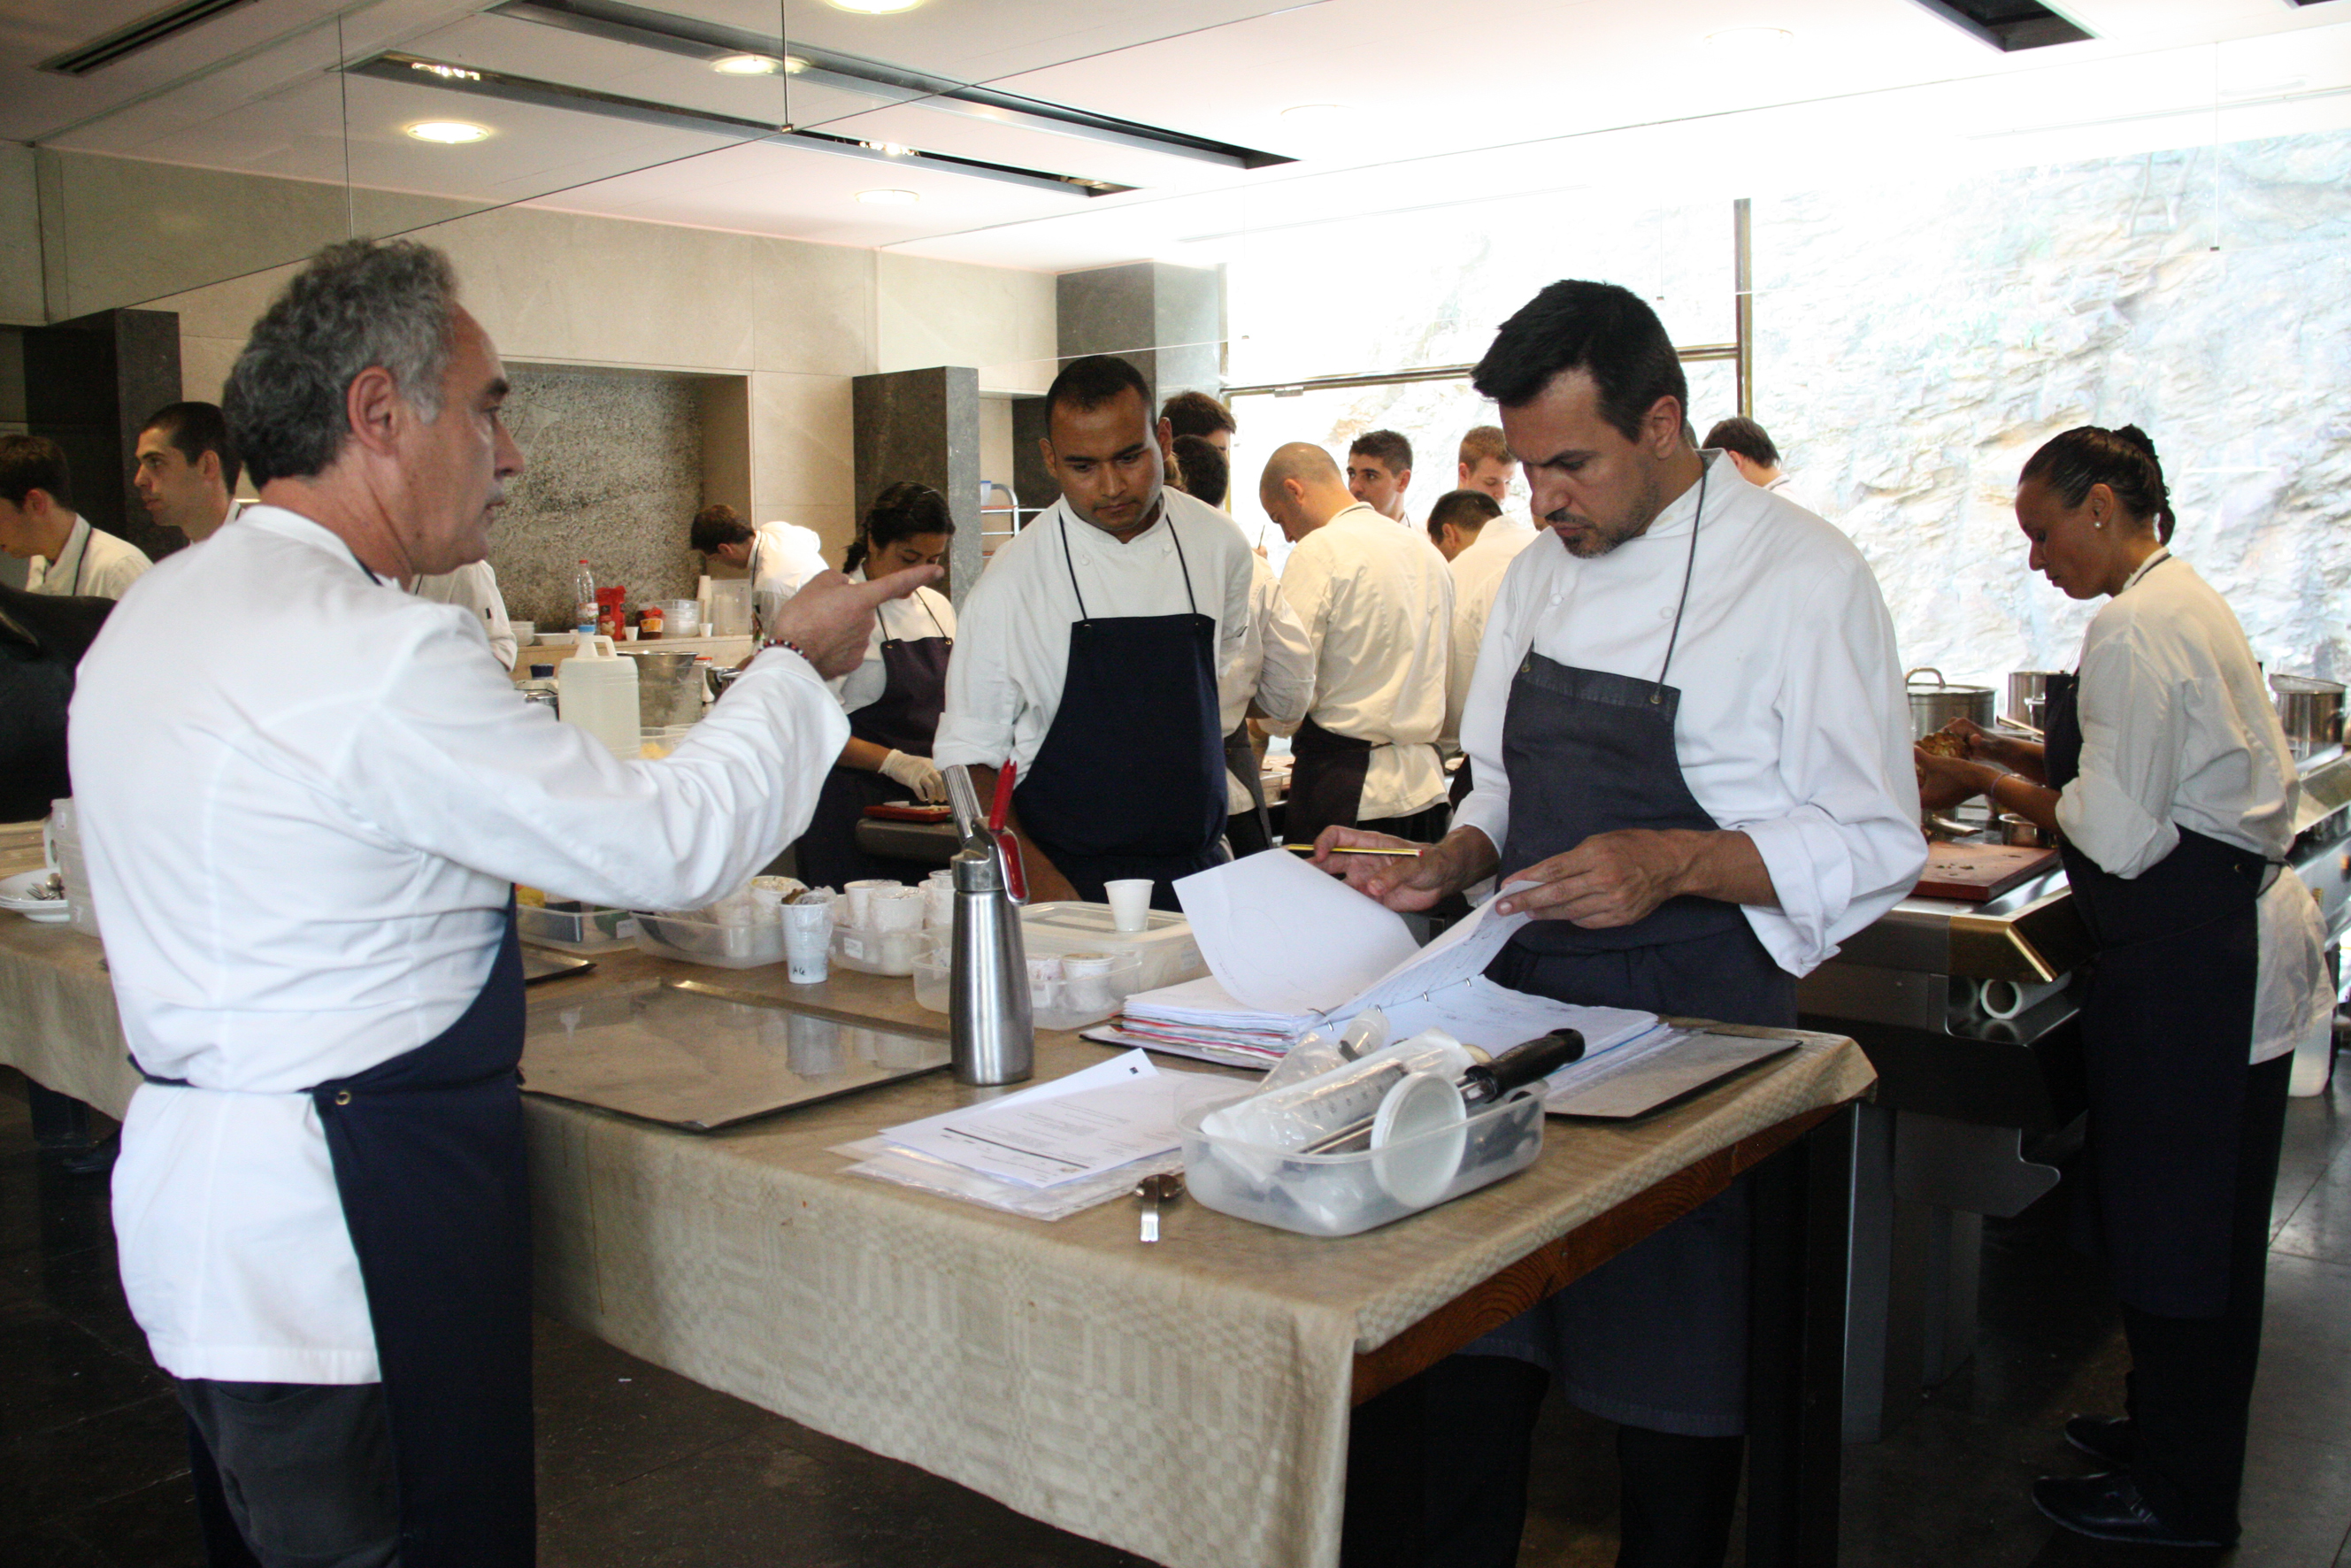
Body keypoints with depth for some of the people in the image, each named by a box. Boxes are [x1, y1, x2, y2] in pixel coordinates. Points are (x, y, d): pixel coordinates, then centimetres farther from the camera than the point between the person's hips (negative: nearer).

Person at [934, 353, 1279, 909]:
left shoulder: (1219, 545, 2)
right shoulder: (1010, 582, -9)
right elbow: (970, 759, -5)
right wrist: (1036, 878, -16)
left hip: (1197, 875, 3)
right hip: (1068, 882, -3)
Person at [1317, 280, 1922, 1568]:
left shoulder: (1804, 579, -10)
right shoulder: (1540, 575, 10)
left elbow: (1874, 846, -10)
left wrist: (1678, 861, -24)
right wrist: (1444, 870, -1)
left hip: (1696, 1031, -5)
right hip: (1520, 1012, 5)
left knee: (1672, 1390, 6)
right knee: (1455, 1371, 8)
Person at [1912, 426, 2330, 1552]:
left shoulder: (2135, 629, -18)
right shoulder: (2183, 602, 15)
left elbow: (2117, 835, -20)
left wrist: (1984, 782, -8)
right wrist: (2011, 757, 11)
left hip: (2197, 960, -10)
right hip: (2224, 944, 10)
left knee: (2173, 1223, 2)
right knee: (2188, 1218, 19)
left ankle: (2178, 1497, 17)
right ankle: (2170, 1431, 34)